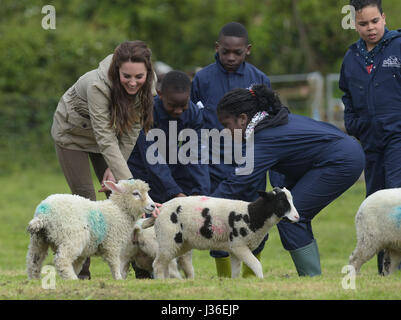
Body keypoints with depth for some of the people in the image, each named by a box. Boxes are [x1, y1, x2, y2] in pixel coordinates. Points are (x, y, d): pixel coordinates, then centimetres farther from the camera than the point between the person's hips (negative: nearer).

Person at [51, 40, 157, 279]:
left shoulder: (146, 85, -24)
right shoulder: (98, 85, -41)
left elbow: (131, 131, -14)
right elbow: (105, 138, -42)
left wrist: (115, 168, -20)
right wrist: (127, 180, -47)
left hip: (104, 131, 5)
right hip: (72, 132, -5)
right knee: (85, 196, -10)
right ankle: (80, 272, -4)